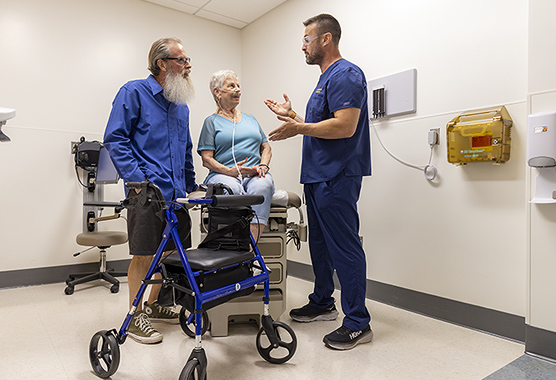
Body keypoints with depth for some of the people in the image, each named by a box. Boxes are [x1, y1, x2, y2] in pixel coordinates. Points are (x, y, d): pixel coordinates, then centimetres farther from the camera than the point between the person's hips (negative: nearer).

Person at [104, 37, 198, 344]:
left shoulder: (181, 104, 18)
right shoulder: (133, 92, -2)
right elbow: (115, 139, -7)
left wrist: (191, 184, 17)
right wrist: (138, 179, -16)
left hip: (176, 192, 7)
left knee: (171, 252, 12)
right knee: (144, 255, -1)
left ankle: (152, 305, 31)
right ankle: (135, 317, 16)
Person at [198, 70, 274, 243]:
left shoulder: (250, 118, 28)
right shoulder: (211, 121, 13)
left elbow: (266, 147, 23)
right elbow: (207, 159, 3)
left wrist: (263, 166, 0)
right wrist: (230, 171, -15)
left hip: (255, 175, 3)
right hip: (223, 174, -2)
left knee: (261, 186, -35)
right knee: (231, 189, -39)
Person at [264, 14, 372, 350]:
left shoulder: (346, 74, -10)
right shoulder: (326, 79, 21)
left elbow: (345, 126, -22)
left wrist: (300, 128, -17)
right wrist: (293, 116, 22)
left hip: (337, 178, -11)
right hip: (318, 176, 11)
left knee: (344, 247, -5)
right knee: (320, 243, 17)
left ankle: (358, 323, 7)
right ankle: (323, 303, 32)